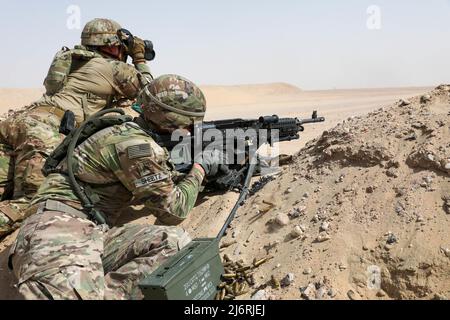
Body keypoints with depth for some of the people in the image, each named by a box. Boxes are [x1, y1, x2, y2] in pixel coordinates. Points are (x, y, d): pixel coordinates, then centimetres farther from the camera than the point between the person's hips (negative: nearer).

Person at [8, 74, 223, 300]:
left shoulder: (141, 137, 15)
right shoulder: (136, 144, -14)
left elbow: (165, 186, 32)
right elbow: (173, 211, -7)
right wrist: (199, 169, 6)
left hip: (94, 232, 10)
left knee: (175, 241, -14)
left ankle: (107, 293, -17)